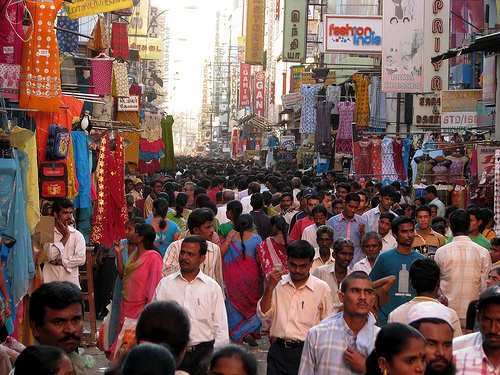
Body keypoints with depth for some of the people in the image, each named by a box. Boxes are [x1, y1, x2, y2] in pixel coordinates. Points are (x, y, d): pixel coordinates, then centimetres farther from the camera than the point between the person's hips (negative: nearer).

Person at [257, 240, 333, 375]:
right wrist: (270, 288, -8)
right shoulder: (278, 283, 7)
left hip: (305, 352, -2)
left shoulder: (321, 288, 0)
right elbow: (263, 316, 2)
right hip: (278, 350, 2)